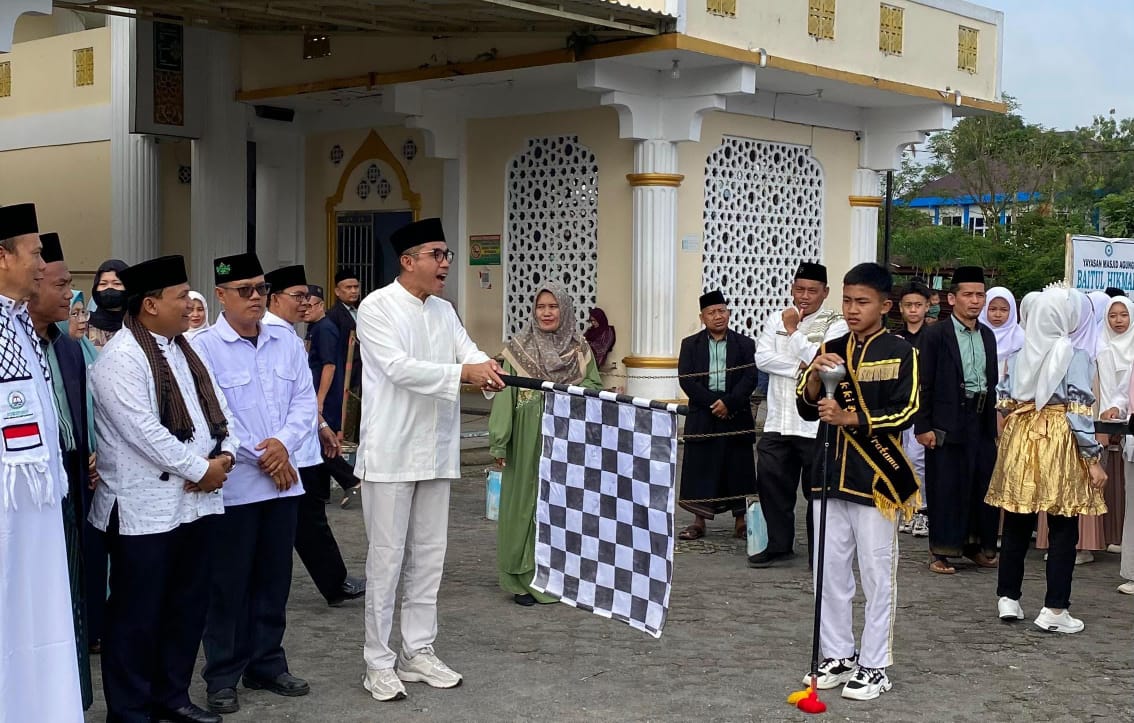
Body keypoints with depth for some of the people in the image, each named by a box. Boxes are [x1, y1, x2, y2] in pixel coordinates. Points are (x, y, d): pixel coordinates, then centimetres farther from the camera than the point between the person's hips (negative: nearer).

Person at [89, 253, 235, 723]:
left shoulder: (184, 349, 14)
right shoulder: (119, 358, -13)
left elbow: (216, 407, 14)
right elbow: (143, 431, -20)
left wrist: (224, 454, -4)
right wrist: (200, 469, -14)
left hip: (196, 501, 8)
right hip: (144, 508, -8)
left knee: (188, 607, 14)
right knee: (137, 614, 2)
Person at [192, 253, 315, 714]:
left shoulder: (287, 342, 7)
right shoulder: (204, 348, -9)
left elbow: (305, 400, 5)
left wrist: (284, 442, -13)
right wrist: (259, 458, -12)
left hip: (283, 481, 5)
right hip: (233, 485, -5)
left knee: (274, 579, 13)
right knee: (229, 583, 4)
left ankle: (267, 665, 26)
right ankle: (223, 676, 15)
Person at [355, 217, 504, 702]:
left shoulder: (444, 312, 12)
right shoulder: (377, 307, -8)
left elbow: (470, 353, 0)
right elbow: (398, 367, -19)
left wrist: (489, 370, -24)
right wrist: (462, 373, -27)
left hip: (436, 451, 6)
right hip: (390, 451, -6)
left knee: (429, 554, 11)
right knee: (386, 557, 0)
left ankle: (418, 653, 21)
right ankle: (378, 662, 9)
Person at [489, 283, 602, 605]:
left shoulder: (580, 349, 7)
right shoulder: (518, 347, 0)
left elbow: (595, 387, 8)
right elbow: (505, 394, -4)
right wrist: (499, 443, -9)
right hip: (528, 439, -2)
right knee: (525, 503, 0)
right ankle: (524, 579, 10)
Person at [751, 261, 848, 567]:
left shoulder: (835, 325, -3)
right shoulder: (776, 320, 11)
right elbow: (762, 358, 0)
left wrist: (794, 331, -9)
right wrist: (799, 368, -12)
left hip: (816, 426, -5)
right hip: (778, 423, 5)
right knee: (772, 484, 10)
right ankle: (779, 545, 24)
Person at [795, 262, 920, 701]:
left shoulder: (900, 353, -5)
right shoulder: (831, 349, 9)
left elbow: (905, 413, -12)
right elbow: (807, 409, 6)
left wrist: (849, 418, -21)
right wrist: (816, 375, -14)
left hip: (876, 477, -5)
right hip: (832, 473, 5)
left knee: (876, 575, 2)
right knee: (830, 570, 11)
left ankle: (875, 666, 11)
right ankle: (838, 656, 24)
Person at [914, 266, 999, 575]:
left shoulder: (988, 336, 12)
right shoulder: (935, 335, -6)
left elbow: (992, 380, 16)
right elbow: (925, 383, -8)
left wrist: (994, 420, 12)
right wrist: (923, 426, -11)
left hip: (982, 421, 5)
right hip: (948, 424, -5)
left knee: (983, 485, 8)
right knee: (945, 487, 0)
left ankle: (977, 544, 23)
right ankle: (941, 551, 10)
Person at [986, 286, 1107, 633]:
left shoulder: (1019, 355, 4)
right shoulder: (1075, 356, -9)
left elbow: (1004, 402, 6)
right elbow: (1079, 410, -12)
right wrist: (1093, 459, -7)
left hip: (1019, 439, 5)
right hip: (1060, 443, -5)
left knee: (1016, 526, 12)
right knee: (1063, 530, 3)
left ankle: (1008, 599, 18)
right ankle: (1054, 609, 3)